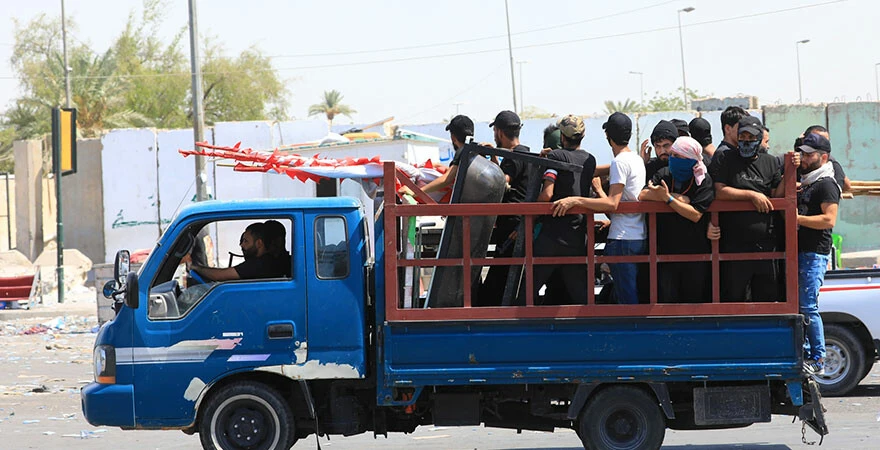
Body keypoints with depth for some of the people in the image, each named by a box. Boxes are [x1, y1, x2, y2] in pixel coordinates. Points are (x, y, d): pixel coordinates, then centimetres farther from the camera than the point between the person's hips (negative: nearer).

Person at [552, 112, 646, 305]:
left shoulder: (620, 162, -13)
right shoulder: (637, 160, 16)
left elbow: (612, 203, -21)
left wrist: (576, 200, -22)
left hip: (623, 239, -9)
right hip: (639, 237, 9)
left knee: (626, 298, -8)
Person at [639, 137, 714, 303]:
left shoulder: (704, 181, -3)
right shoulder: (664, 175, 9)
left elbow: (695, 215, -14)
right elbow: (643, 195, -7)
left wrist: (668, 198, -17)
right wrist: (678, 198, -10)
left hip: (695, 251, -3)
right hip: (666, 250, 3)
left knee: (695, 300, 3)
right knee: (666, 298, -1)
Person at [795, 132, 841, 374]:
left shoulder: (826, 184, -8)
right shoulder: (804, 183, 21)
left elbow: (829, 219, -19)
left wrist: (798, 218, -19)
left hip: (815, 254, -10)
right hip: (800, 252, 10)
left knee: (807, 306, -12)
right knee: (797, 306, 8)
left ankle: (818, 361, -10)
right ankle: (804, 355, 12)